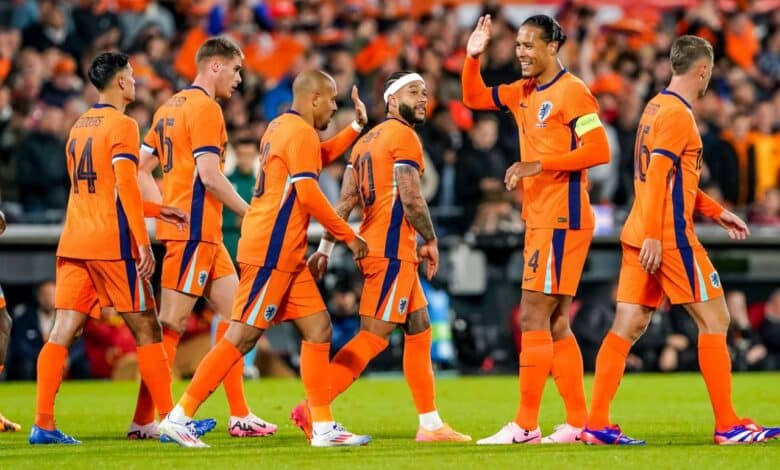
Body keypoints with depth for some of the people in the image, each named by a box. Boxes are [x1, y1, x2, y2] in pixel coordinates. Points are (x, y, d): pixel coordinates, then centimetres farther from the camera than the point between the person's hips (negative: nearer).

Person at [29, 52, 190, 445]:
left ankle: (43, 424, -8)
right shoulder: (122, 126, -7)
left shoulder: (79, 127, 18)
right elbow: (126, 186, -17)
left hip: (73, 245, 7)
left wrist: (157, 210, 25)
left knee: (62, 333, 0)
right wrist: (143, 242, -18)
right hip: (112, 245, -7)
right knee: (146, 331, 3)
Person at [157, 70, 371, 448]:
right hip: (271, 251, -10)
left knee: (318, 329, 8)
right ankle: (178, 417, -9)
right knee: (242, 337, -10)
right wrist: (349, 236, -10)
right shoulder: (301, 133, -12)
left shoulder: (280, 127, 18)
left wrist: (356, 126, 35)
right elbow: (309, 194, -18)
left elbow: (318, 159, 39)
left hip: (285, 255, 10)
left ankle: (323, 427, 8)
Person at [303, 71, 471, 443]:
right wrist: (431, 241, -3)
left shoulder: (367, 139, 18)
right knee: (374, 337, -10)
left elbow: (345, 201, 12)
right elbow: (411, 200, -16)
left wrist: (325, 248, 8)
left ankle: (430, 424, 15)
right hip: (392, 250, -10)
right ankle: (312, 409, -14)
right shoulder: (403, 136, -8)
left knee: (419, 330, 13)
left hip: (372, 245, 10)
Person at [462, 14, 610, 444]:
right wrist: (473, 57, 10)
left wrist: (539, 165, -21)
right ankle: (578, 422, 14)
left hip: (561, 221, -9)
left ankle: (525, 426, -9)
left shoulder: (570, 92, -11)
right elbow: (474, 98, 27)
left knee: (533, 319, -10)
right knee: (555, 325, 10)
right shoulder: (524, 93, 14)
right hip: (539, 219, 9)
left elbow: (598, 150, -19)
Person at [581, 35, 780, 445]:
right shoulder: (678, 114, -12)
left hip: (639, 235, 9)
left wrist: (715, 212, 24)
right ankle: (728, 426, 0)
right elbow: (657, 176, -20)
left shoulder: (656, 107, 17)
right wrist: (653, 236, -24)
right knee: (714, 319, -2)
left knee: (628, 326, 5)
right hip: (668, 237, -9)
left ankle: (597, 424, 1)